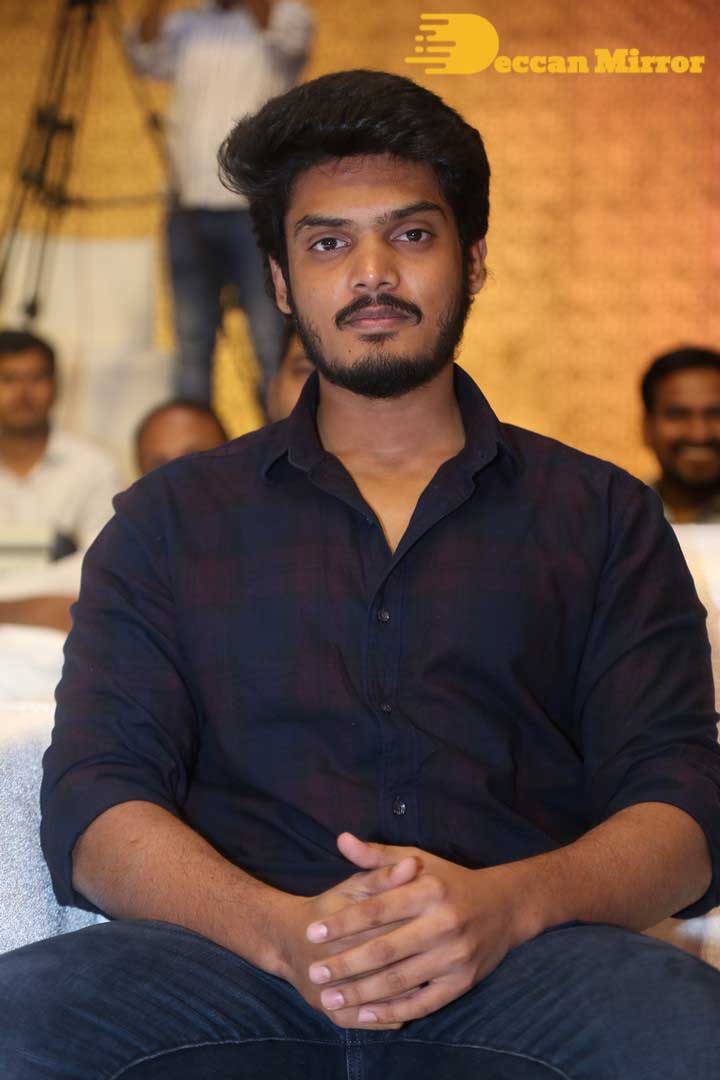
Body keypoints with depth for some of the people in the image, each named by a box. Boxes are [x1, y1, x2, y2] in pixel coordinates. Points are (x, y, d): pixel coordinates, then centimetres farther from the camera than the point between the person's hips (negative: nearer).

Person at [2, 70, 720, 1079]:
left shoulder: (603, 515, 20)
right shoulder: (170, 519, 21)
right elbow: (95, 808, 8)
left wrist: (509, 904, -16)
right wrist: (281, 929, -15)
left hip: (519, 960, -1)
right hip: (241, 962, 1)